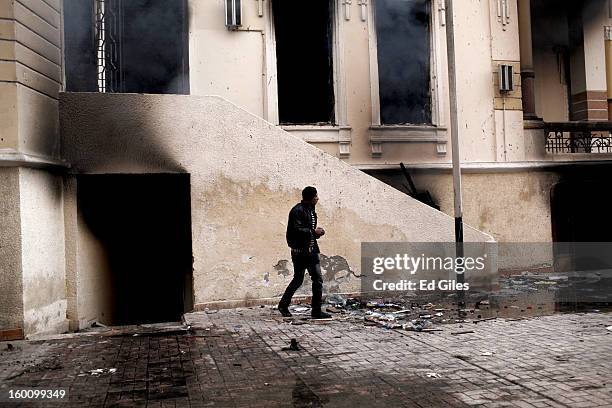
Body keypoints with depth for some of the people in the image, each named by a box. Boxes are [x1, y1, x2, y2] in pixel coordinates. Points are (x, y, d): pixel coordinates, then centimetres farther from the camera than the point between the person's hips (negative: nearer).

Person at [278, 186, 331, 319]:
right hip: (300, 251, -9)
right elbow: (296, 230, -23)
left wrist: (317, 232, 6)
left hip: (312, 249, 9)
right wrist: (313, 232, -17)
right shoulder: (298, 210, -13)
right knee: (298, 279, -2)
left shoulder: (311, 210, 16)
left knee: (318, 279, 8)